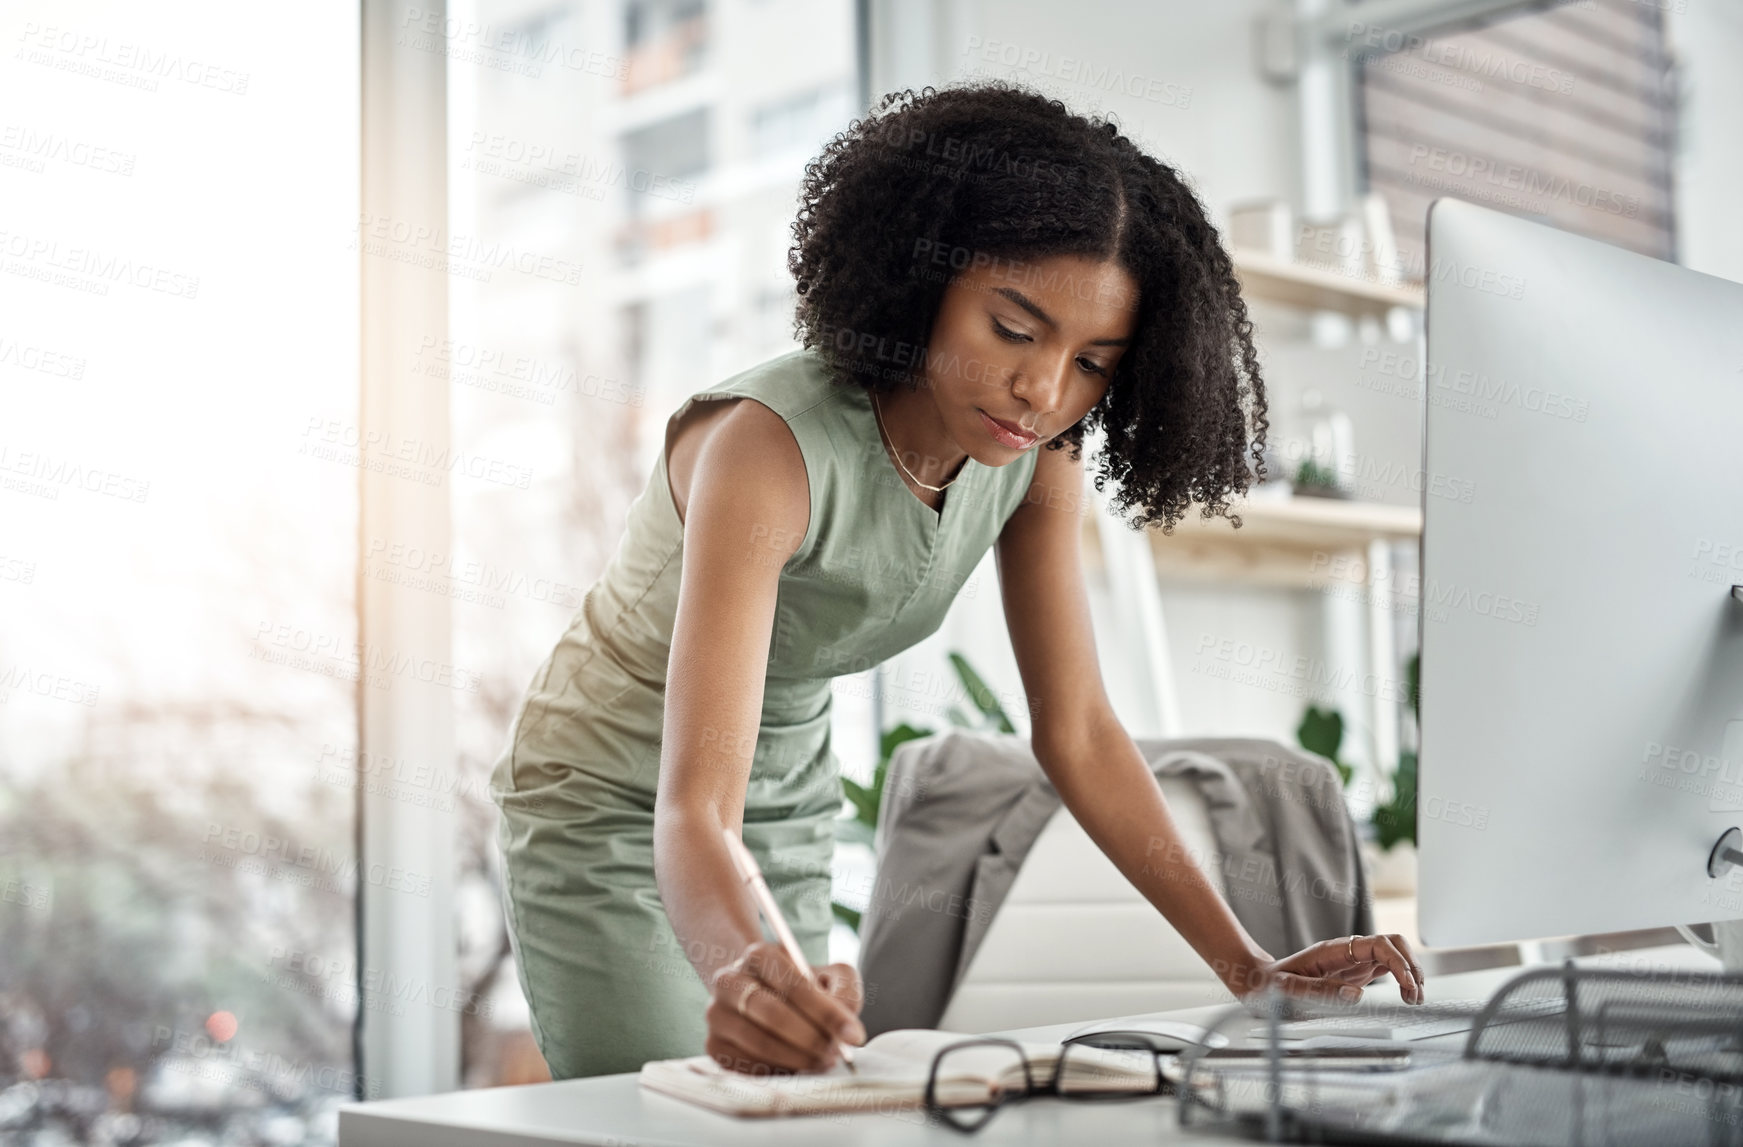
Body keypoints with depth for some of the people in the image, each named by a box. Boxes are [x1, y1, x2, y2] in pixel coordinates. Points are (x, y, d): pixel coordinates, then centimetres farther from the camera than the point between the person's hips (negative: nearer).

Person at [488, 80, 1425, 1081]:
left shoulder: (1037, 458, -14)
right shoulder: (772, 447, -34)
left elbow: (1077, 732, -7)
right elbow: (693, 810, -40)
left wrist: (1251, 969, -14)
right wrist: (746, 973, -62)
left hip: (792, 802, 5)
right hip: (619, 804, -5)